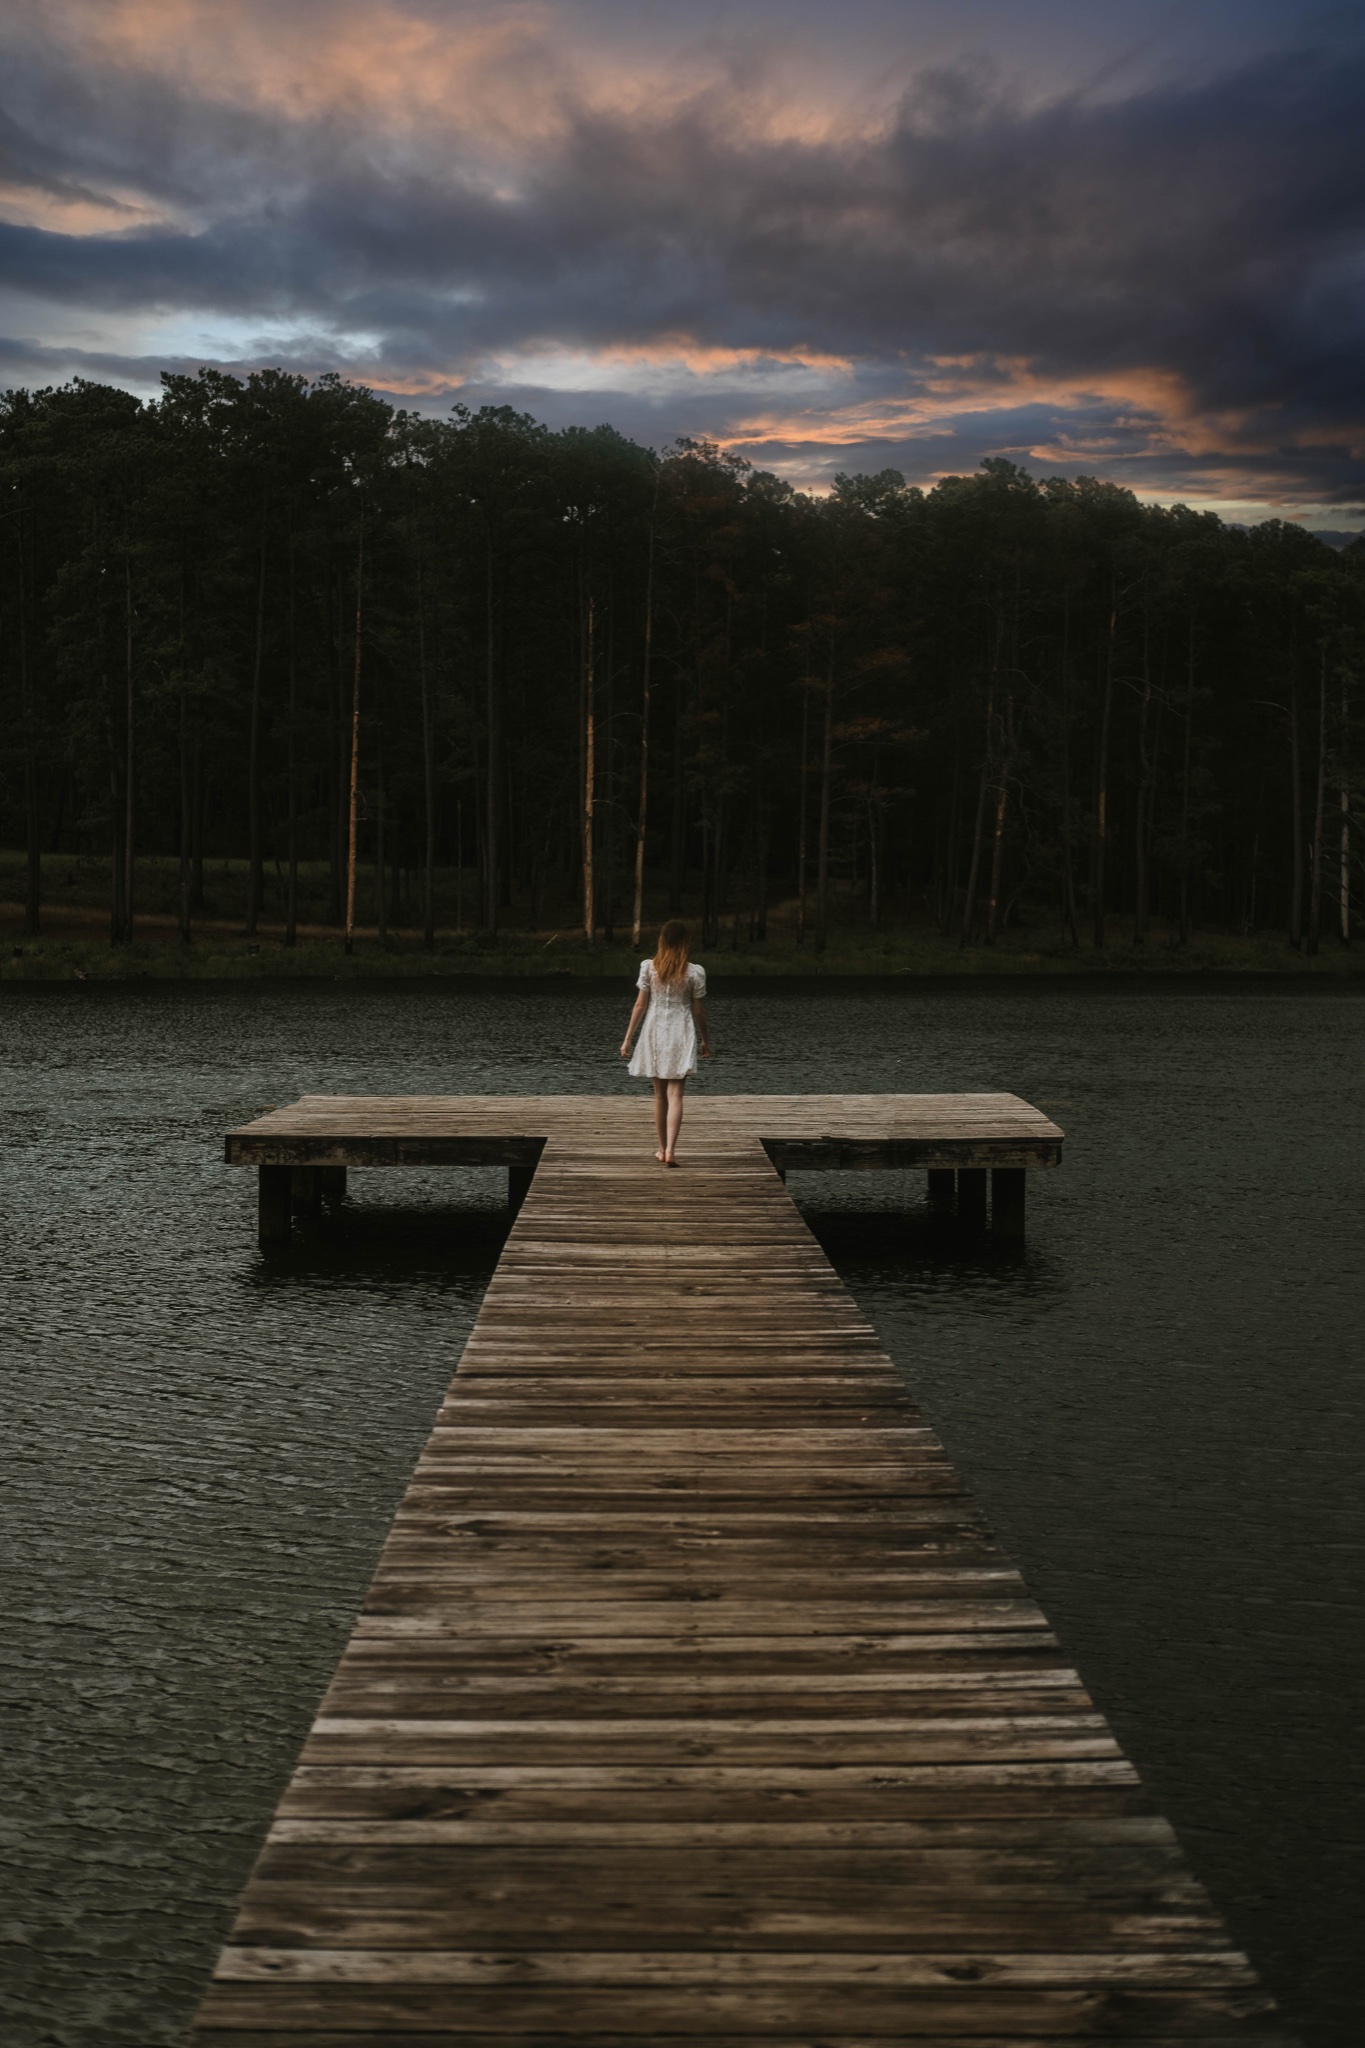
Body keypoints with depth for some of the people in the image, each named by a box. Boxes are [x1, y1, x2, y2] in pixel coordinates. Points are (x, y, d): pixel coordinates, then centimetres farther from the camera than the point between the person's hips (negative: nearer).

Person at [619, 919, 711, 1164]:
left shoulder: (648, 968, -5)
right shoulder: (694, 972, -6)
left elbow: (640, 1005, -4)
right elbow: (699, 1011, 0)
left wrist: (627, 1039, 3)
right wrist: (705, 1040, 14)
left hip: (654, 1033, 2)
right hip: (681, 1036, -2)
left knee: (660, 1095, 14)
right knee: (675, 1095, -3)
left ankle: (662, 1149, 22)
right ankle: (670, 1150, -17)